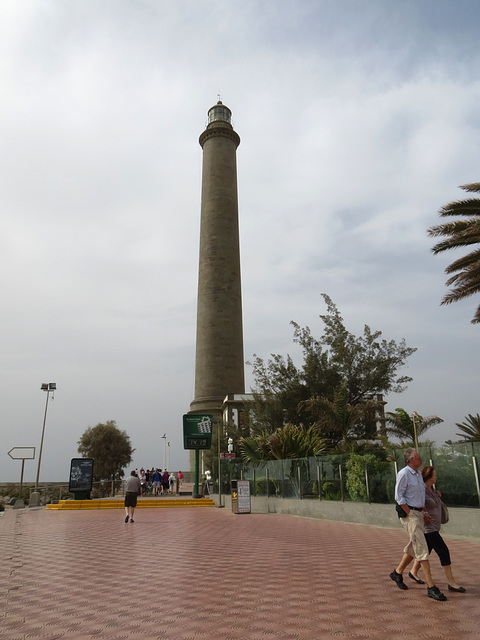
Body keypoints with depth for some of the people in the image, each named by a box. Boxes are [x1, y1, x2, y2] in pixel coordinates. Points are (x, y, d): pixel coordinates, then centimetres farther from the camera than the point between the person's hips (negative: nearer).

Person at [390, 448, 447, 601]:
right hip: (409, 514, -9)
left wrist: (424, 513, 11)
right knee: (422, 549, -9)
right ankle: (431, 587, -6)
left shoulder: (418, 474, 14)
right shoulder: (404, 474, -13)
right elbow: (399, 497, -15)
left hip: (418, 513, 9)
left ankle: (397, 573, 30)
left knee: (413, 547, 15)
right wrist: (410, 514, -17)